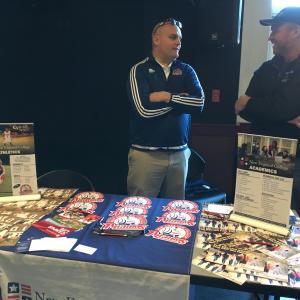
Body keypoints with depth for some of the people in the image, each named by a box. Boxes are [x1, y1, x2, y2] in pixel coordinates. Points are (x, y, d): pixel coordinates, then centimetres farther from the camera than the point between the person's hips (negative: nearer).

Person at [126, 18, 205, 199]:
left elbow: (199, 103, -6)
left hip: (180, 153, 4)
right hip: (146, 154, -3)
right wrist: (181, 99, -6)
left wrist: (168, 97, -13)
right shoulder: (140, 70, -2)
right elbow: (144, 109, -17)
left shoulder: (186, 71, 9)